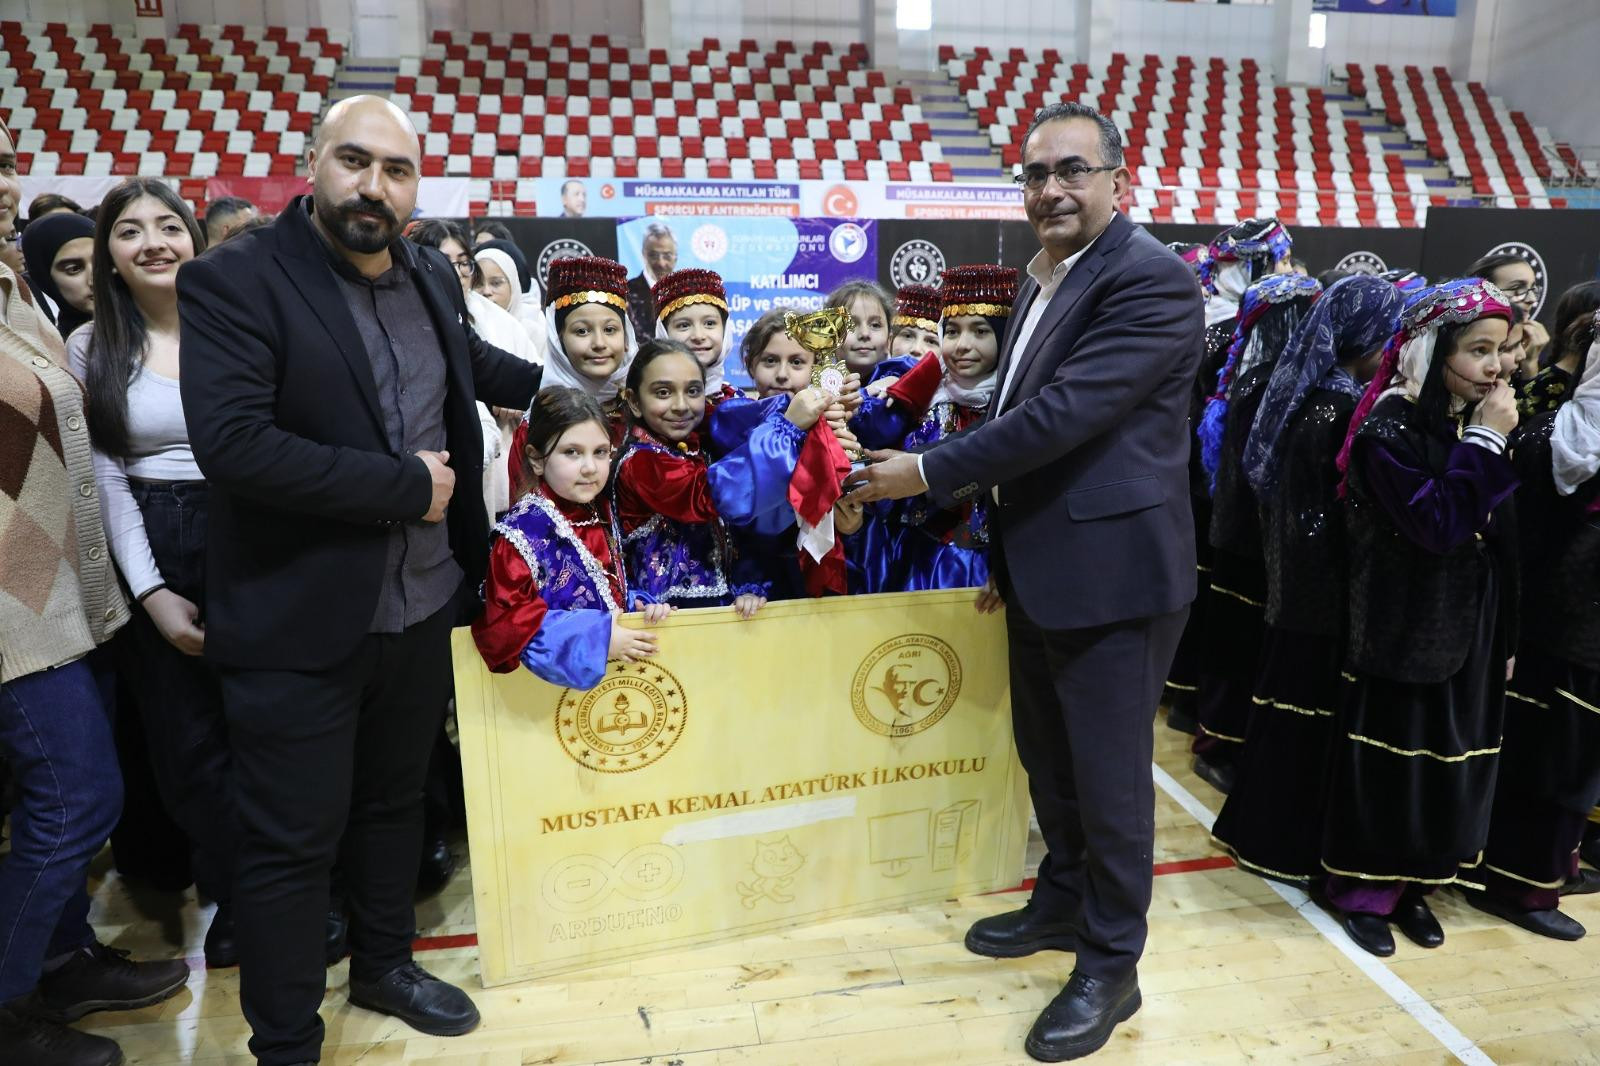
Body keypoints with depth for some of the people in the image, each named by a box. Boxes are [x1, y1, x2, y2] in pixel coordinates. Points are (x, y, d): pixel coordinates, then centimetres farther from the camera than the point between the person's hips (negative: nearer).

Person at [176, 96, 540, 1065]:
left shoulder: (433, 277, 6)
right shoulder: (233, 282, -14)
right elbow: (232, 443, -26)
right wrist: (406, 486, -21)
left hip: (424, 607, 6)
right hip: (299, 621, -6)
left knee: (396, 801, 23)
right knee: (293, 842, 7)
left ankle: (386, 964, 45)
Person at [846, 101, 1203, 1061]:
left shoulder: (1153, 280, -16)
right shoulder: (1043, 283, 14)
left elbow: (1065, 412, -25)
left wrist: (928, 473, -18)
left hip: (1113, 572, -9)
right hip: (1039, 573, 9)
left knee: (1109, 774, 5)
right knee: (1048, 758, 21)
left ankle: (1112, 964, 24)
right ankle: (1063, 902, 42)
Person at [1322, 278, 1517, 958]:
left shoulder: (1476, 426, 6)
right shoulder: (1390, 428, -14)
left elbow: (1499, 538, 10)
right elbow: (1435, 524, -25)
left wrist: (1504, 635, 10)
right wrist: (1484, 441, -20)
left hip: (1469, 630, 7)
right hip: (1404, 632, -7)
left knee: (1447, 757, 14)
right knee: (1388, 760, 3)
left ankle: (1412, 883, 30)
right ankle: (1360, 889, 19)